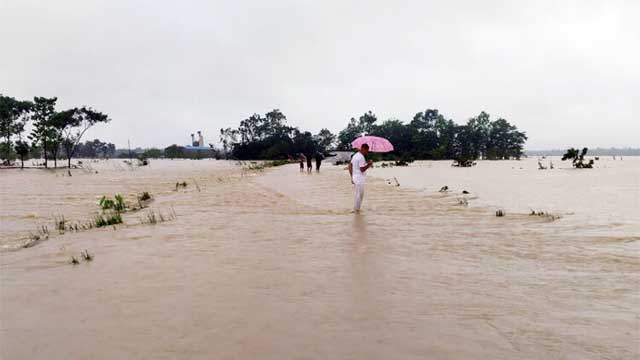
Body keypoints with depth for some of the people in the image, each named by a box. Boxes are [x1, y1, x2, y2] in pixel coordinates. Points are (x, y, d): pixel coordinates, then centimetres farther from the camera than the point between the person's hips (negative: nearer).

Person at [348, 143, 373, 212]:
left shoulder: (355, 155, 12)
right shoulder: (361, 157, -17)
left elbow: (350, 167, 15)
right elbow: (362, 169, -20)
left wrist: (352, 177, 19)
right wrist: (369, 164, -9)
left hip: (355, 177, 10)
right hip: (359, 179, -10)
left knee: (357, 194, 17)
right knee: (359, 195, -1)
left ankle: (356, 208, 21)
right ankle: (356, 209, 6)